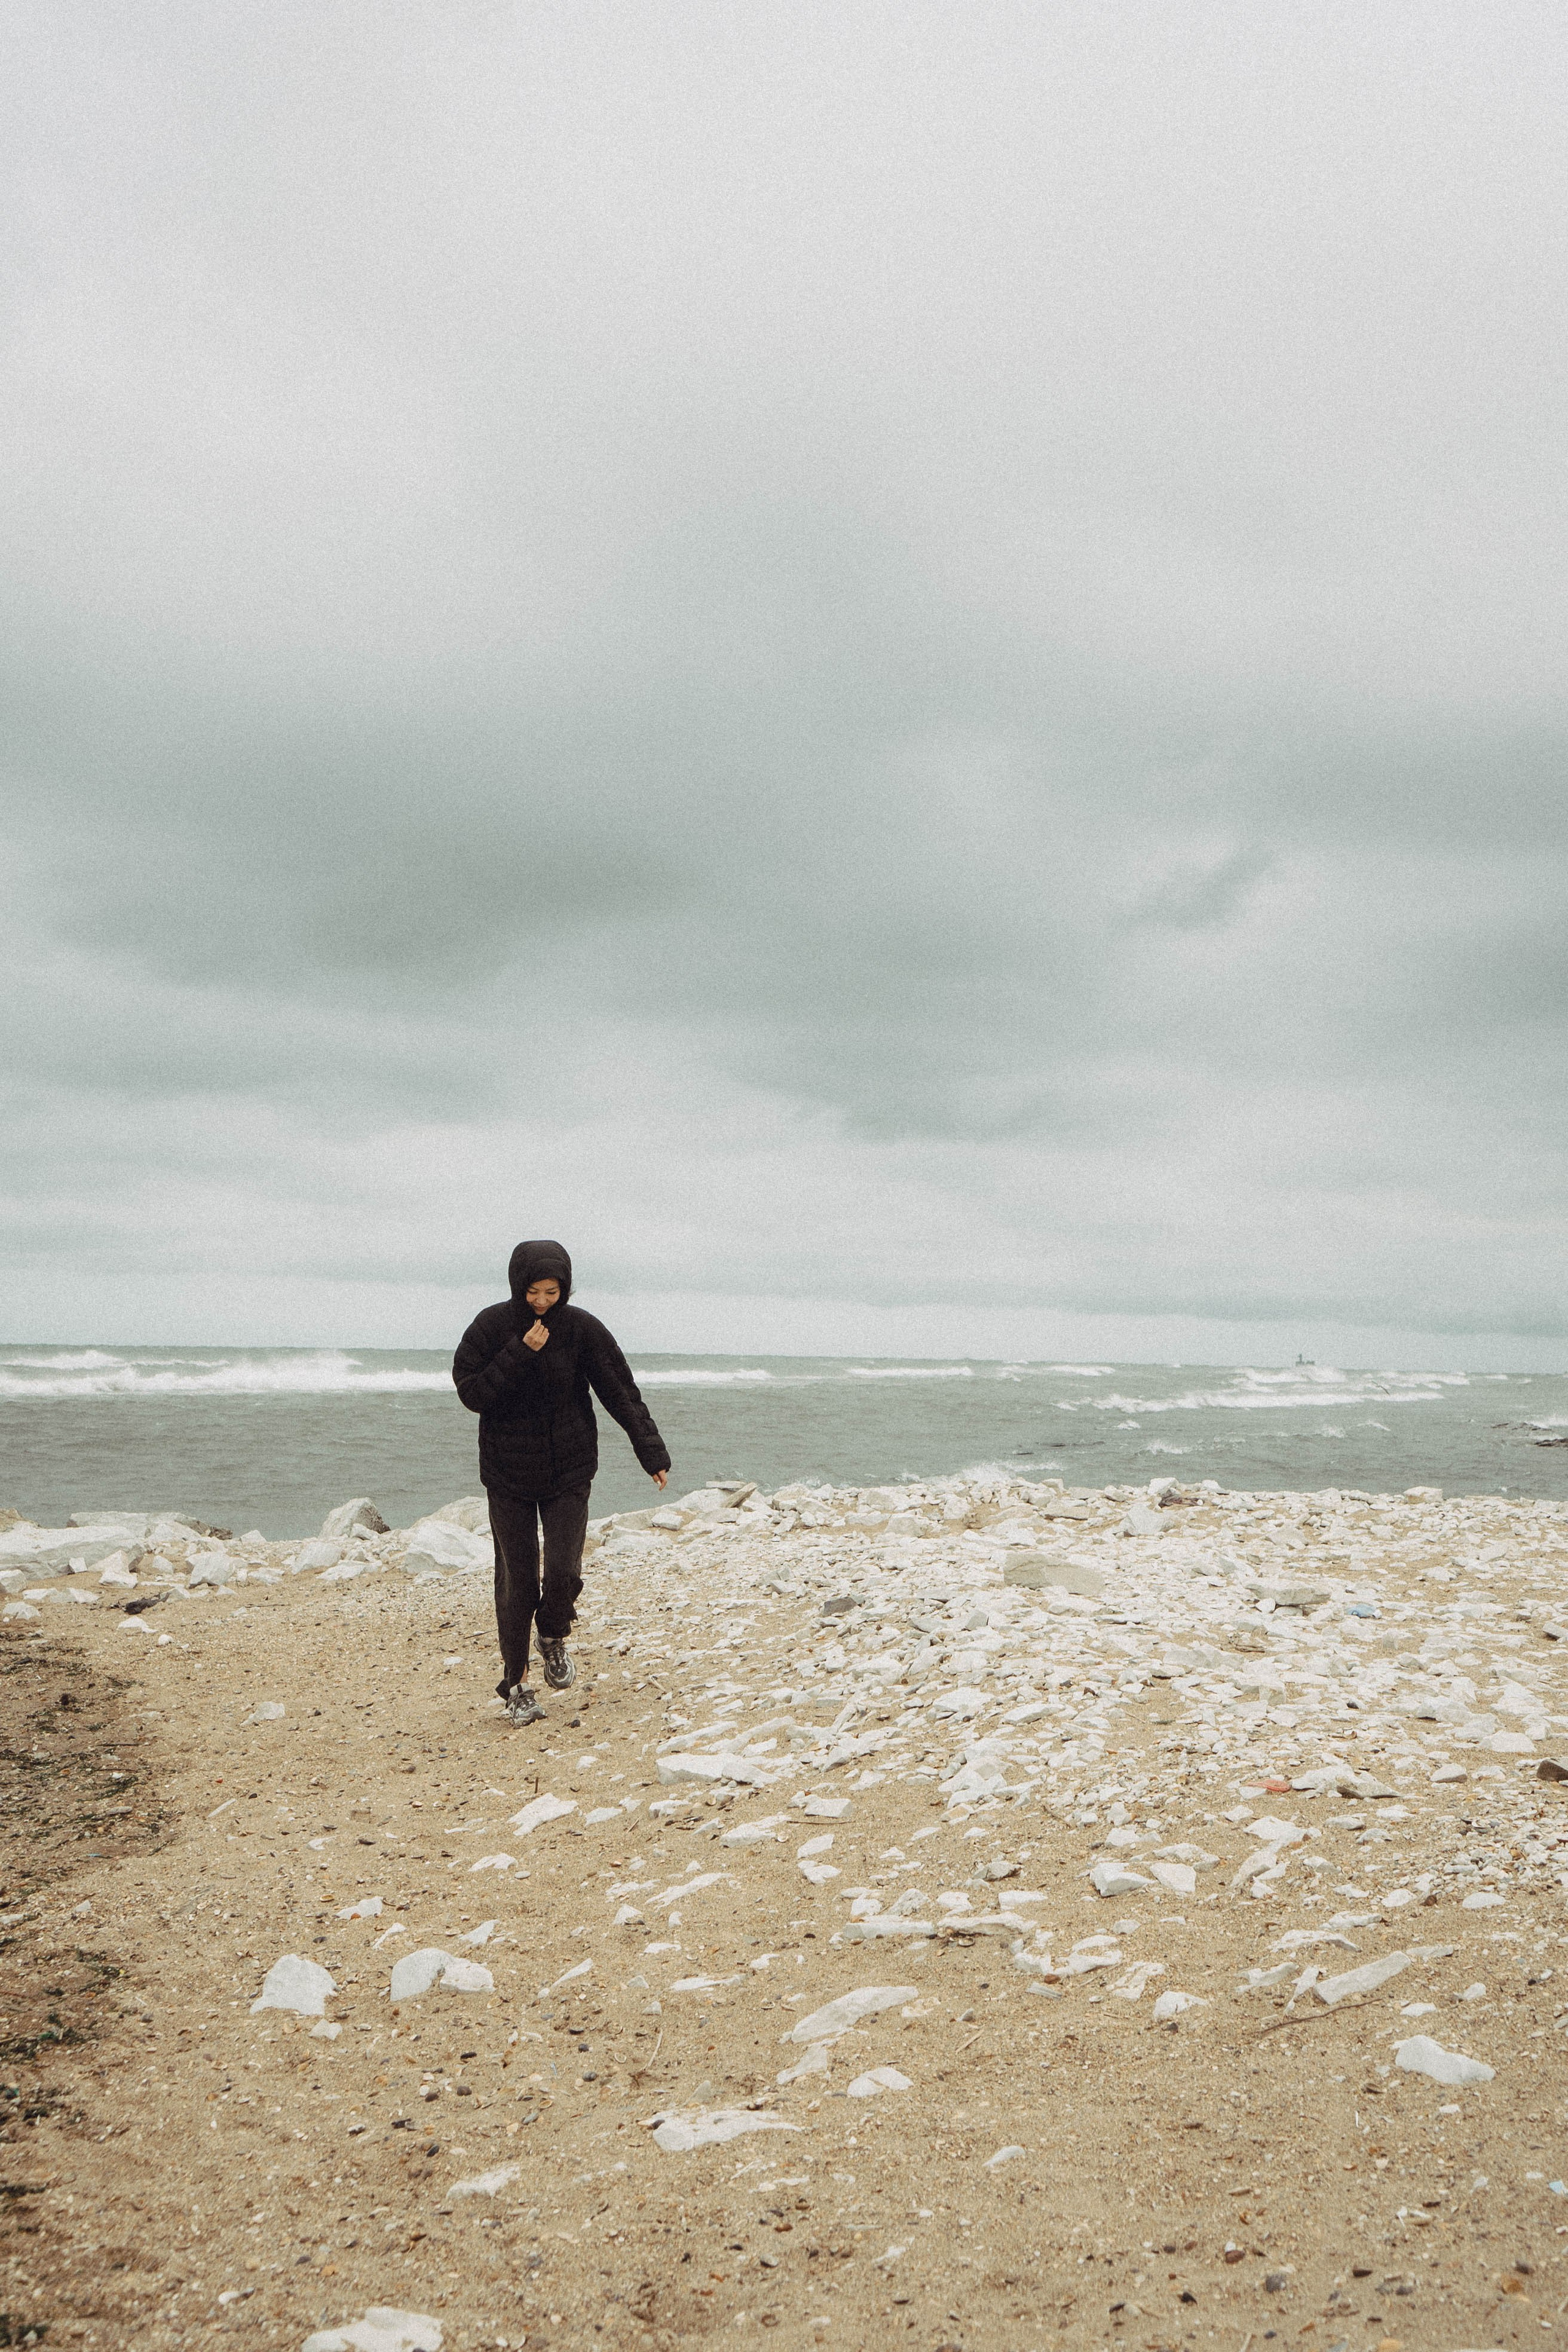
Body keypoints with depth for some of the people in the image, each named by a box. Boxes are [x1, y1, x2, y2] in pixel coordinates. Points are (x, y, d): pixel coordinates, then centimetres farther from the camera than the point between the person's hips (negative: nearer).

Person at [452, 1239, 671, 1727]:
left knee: (563, 1570, -10)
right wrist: (520, 1354, -23)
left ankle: (554, 1639, 22)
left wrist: (651, 1450, -14)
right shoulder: (492, 1327, -7)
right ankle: (516, 1682, 17)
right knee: (517, 1579, 2)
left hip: (568, 1471, 0)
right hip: (508, 1474, 0)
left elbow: (621, 1393, -7)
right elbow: (471, 1392, -13)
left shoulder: (582, 1330, -7)